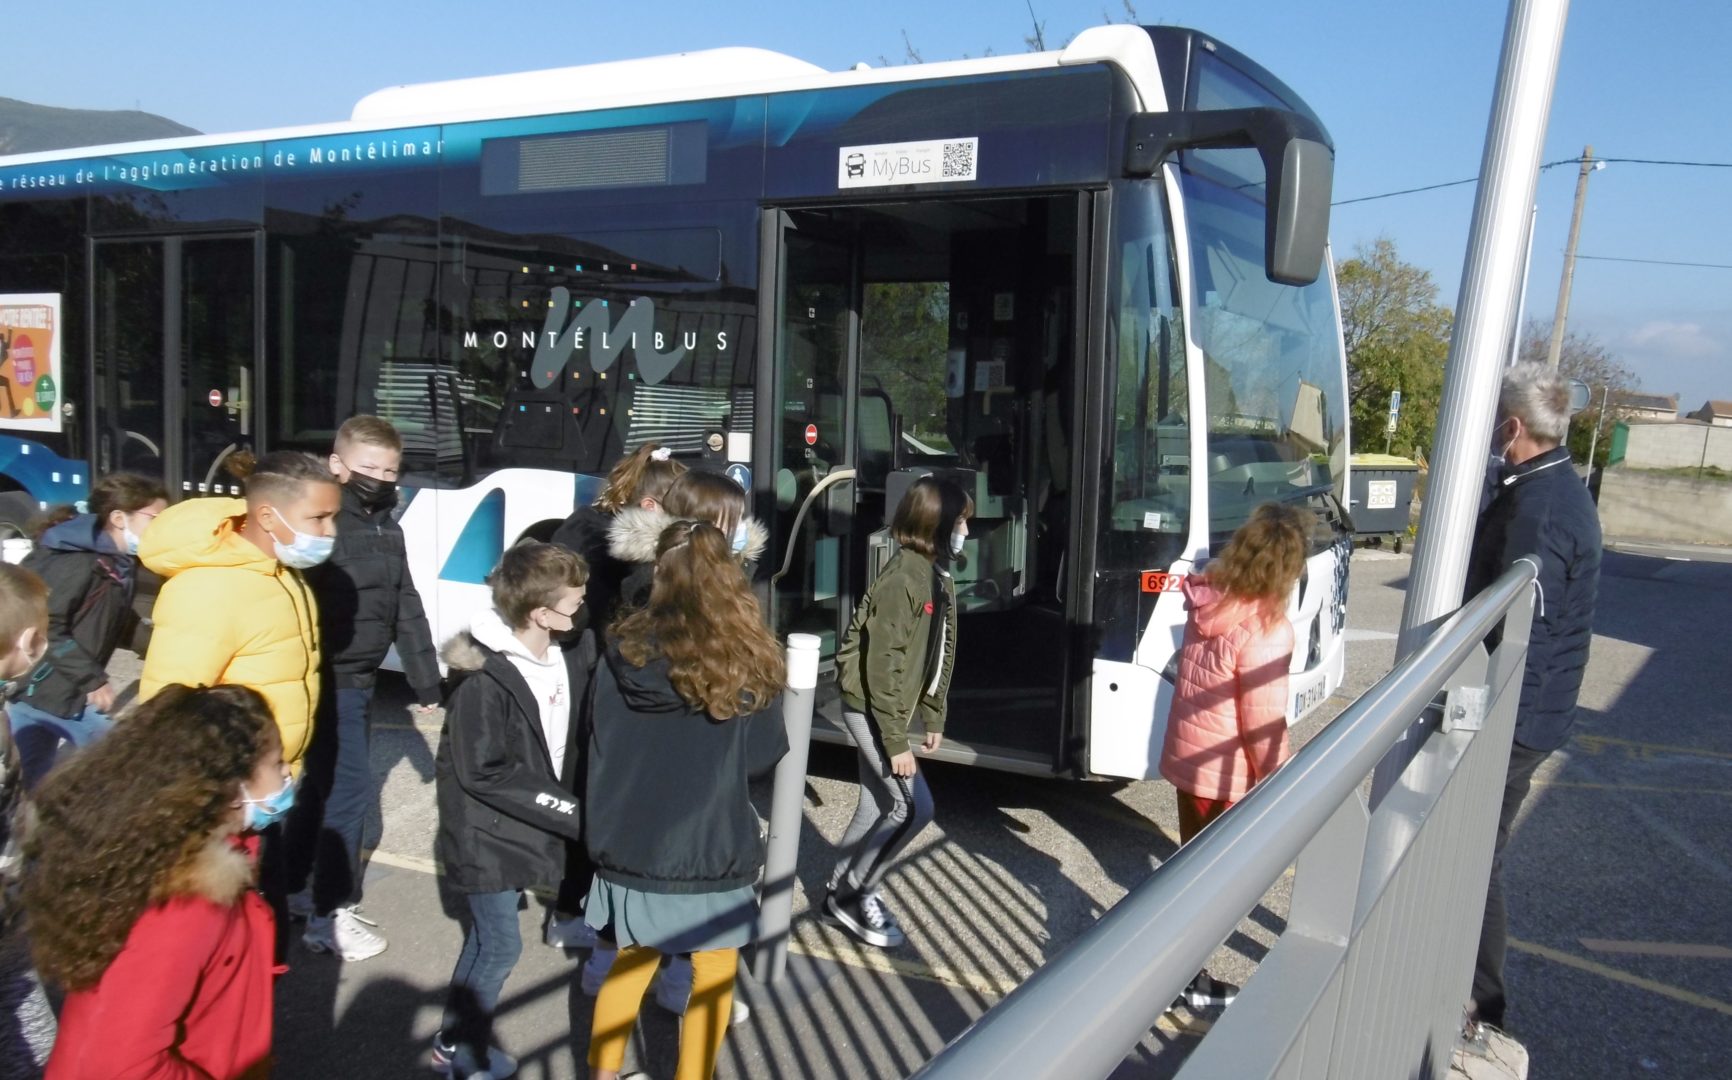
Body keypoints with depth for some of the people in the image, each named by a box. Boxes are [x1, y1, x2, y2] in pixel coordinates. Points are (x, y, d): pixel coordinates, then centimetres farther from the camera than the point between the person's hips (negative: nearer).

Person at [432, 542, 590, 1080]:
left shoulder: (565, 664, -2)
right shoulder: (484, 679, -25)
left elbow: (570, 746, 8)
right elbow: (483, 774, -24)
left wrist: (567, 806, -8)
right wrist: (572, 813, -23)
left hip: (521, 827, 7)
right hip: (488, 833, -7)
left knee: (487, 935, 19)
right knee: (501, 945, 2)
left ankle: (463, 1034, 36)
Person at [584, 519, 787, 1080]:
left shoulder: (623, 649, -7)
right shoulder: (746, 661, -13)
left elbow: (599, 746, 1)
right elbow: (763, 755, -4)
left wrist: (601, 829, 12)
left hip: (631, 842, 3)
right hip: (713, 846, -3)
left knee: (634, 957, 23)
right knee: (714, 970, 16)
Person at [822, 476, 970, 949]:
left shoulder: (939, 576, 6)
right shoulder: (903, 578, -23)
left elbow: (938, 656, 14)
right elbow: (884, 665, -24)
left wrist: (933, 717, 15)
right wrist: (896, 741, -22)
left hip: (893, 709, 9)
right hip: (872, 708, -9)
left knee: (880, 803, 14)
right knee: (914, 806, -6)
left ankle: (842, 891, 26)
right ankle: (852, 895, 7)